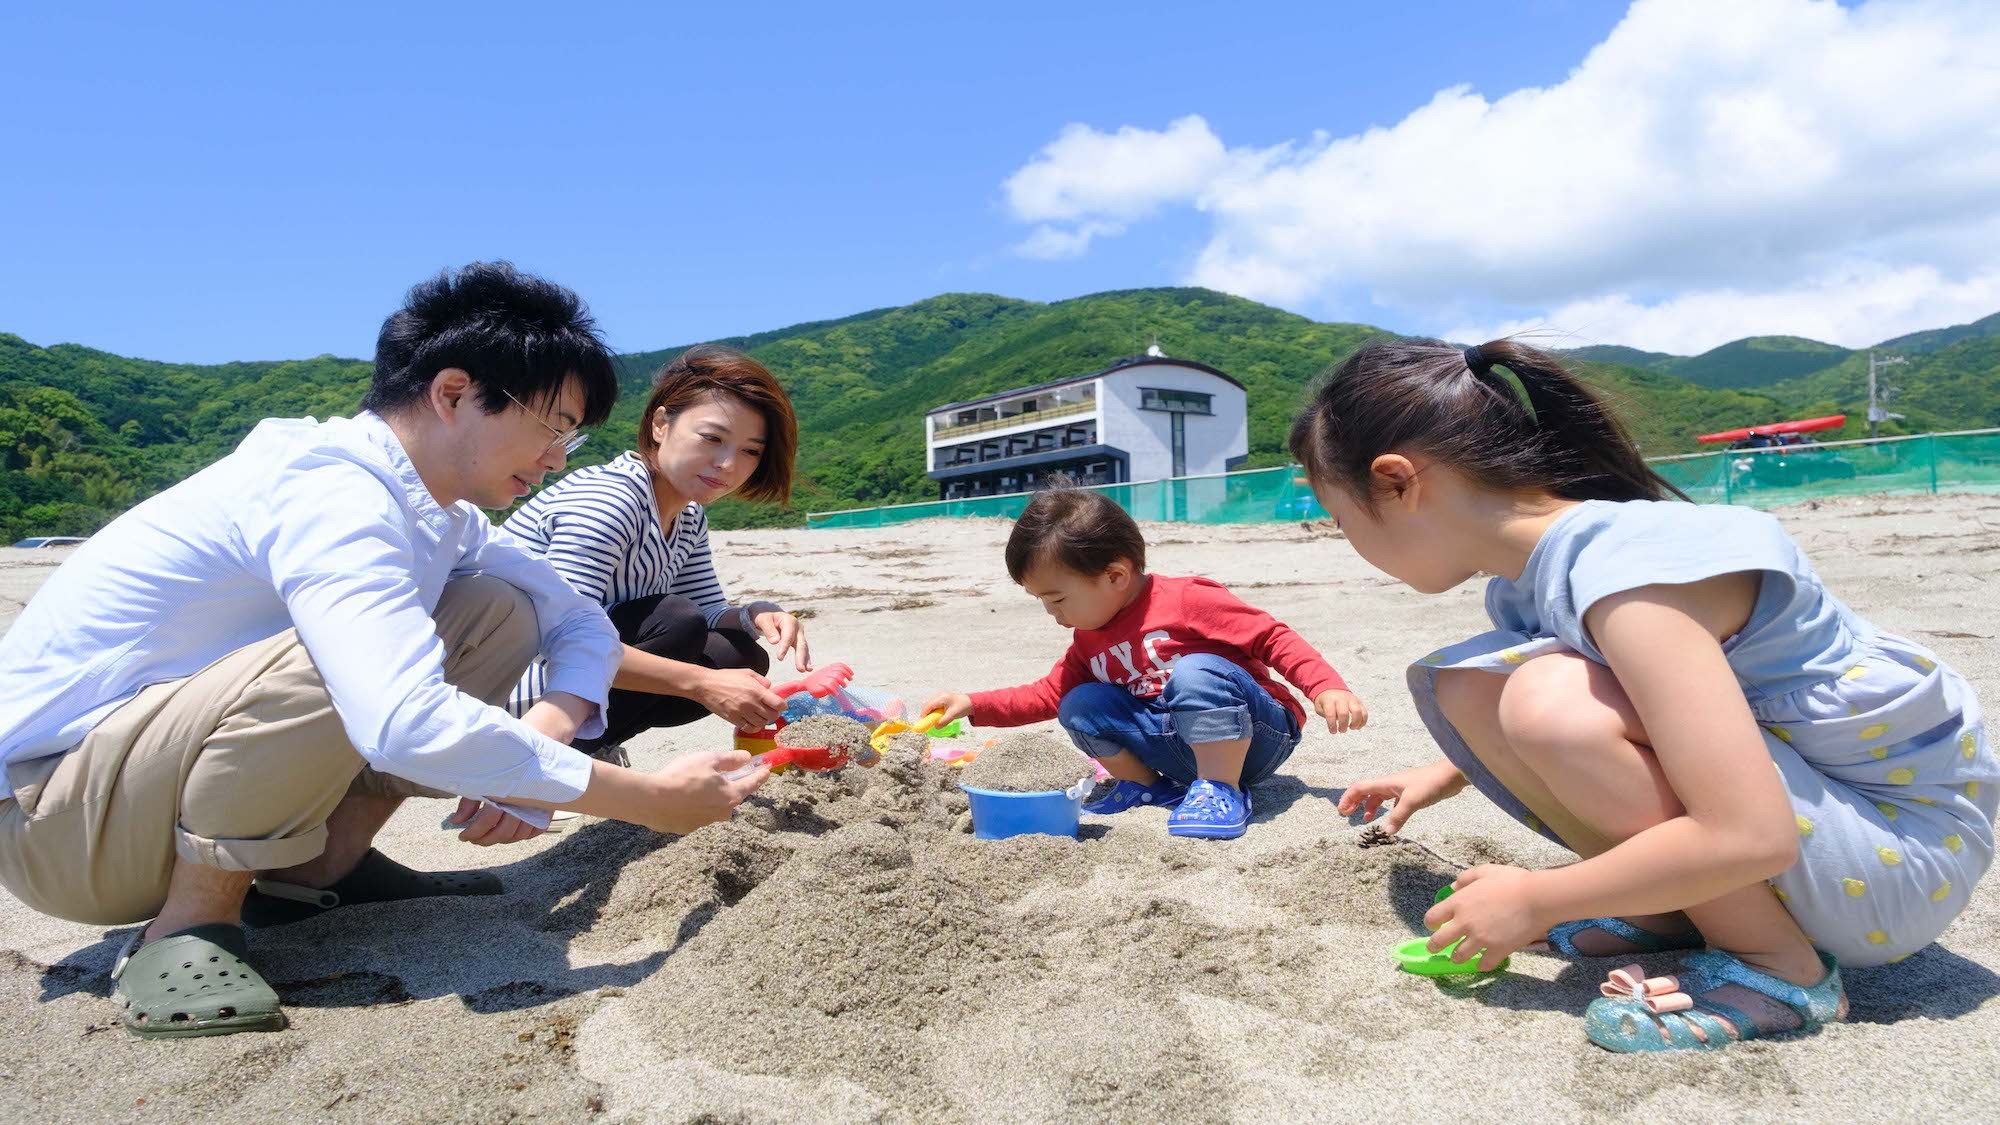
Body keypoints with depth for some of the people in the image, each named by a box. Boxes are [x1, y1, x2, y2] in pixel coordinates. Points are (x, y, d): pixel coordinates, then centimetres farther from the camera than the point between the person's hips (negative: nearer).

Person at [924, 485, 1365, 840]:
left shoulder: (1185, 600, -17)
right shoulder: (1088, 643, 8)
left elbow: (1273, 637, -16)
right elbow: (1048, 694, 15)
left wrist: (1326, 686, -28)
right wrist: (973, 705, 5)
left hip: (1257, 735, -6)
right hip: (1184, 747, 7)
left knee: (1195, 672, -36)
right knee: (1080, 705, -9)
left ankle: (1222, 790, -25)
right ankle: (1143, 785, 2)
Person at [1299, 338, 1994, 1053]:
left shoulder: (1622, 570, -29)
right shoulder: (1523, 578, -2)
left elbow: (1748, 836, -33)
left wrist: (1535, 901, -23)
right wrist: (1444, 774, 18)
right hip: (1740, 784, 8)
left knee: (1554, 698, -32)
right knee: (1460, 684, -5)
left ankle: (1777, 968, -12)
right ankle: (1670, 911, 2)